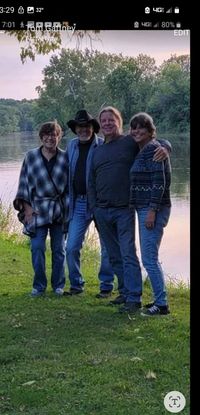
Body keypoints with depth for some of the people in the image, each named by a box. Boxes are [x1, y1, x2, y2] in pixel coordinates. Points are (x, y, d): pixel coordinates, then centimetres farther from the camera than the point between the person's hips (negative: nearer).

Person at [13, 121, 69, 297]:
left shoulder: (65, 158, 0)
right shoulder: (31, 157, 1)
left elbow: (70, 185, 5)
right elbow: (24, 184, 3)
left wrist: (68, 209, 0)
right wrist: (27, 208, -3)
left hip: (59, 210, 0)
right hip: (38, 210, 0)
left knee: (59, 249, 7)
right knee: (37, 248, -5)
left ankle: (58, 285, 21)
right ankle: (39, 286, 10)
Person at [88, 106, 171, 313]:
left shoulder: (130, 142, 0)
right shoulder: (97, 151, 16)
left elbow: (158, 141, 1)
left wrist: (164, 148, -23)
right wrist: (94, 206, 9)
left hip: (124, 210, -6)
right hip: (102, 211, 6)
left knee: (128, 254, -9)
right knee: (114, 256, 11)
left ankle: (134, 298, -8)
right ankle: (125, 292, 22)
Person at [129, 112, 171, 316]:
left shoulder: (153, 149, -12)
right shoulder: (141, 151, 17)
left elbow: (160, 182, -18)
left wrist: (152, 211, -21)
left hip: (153, 209, -10)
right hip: (143, 209, 10)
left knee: (149, 259, -8)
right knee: (150, 258, 14)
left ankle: (161, 304, -1)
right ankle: (159, 300, 22)